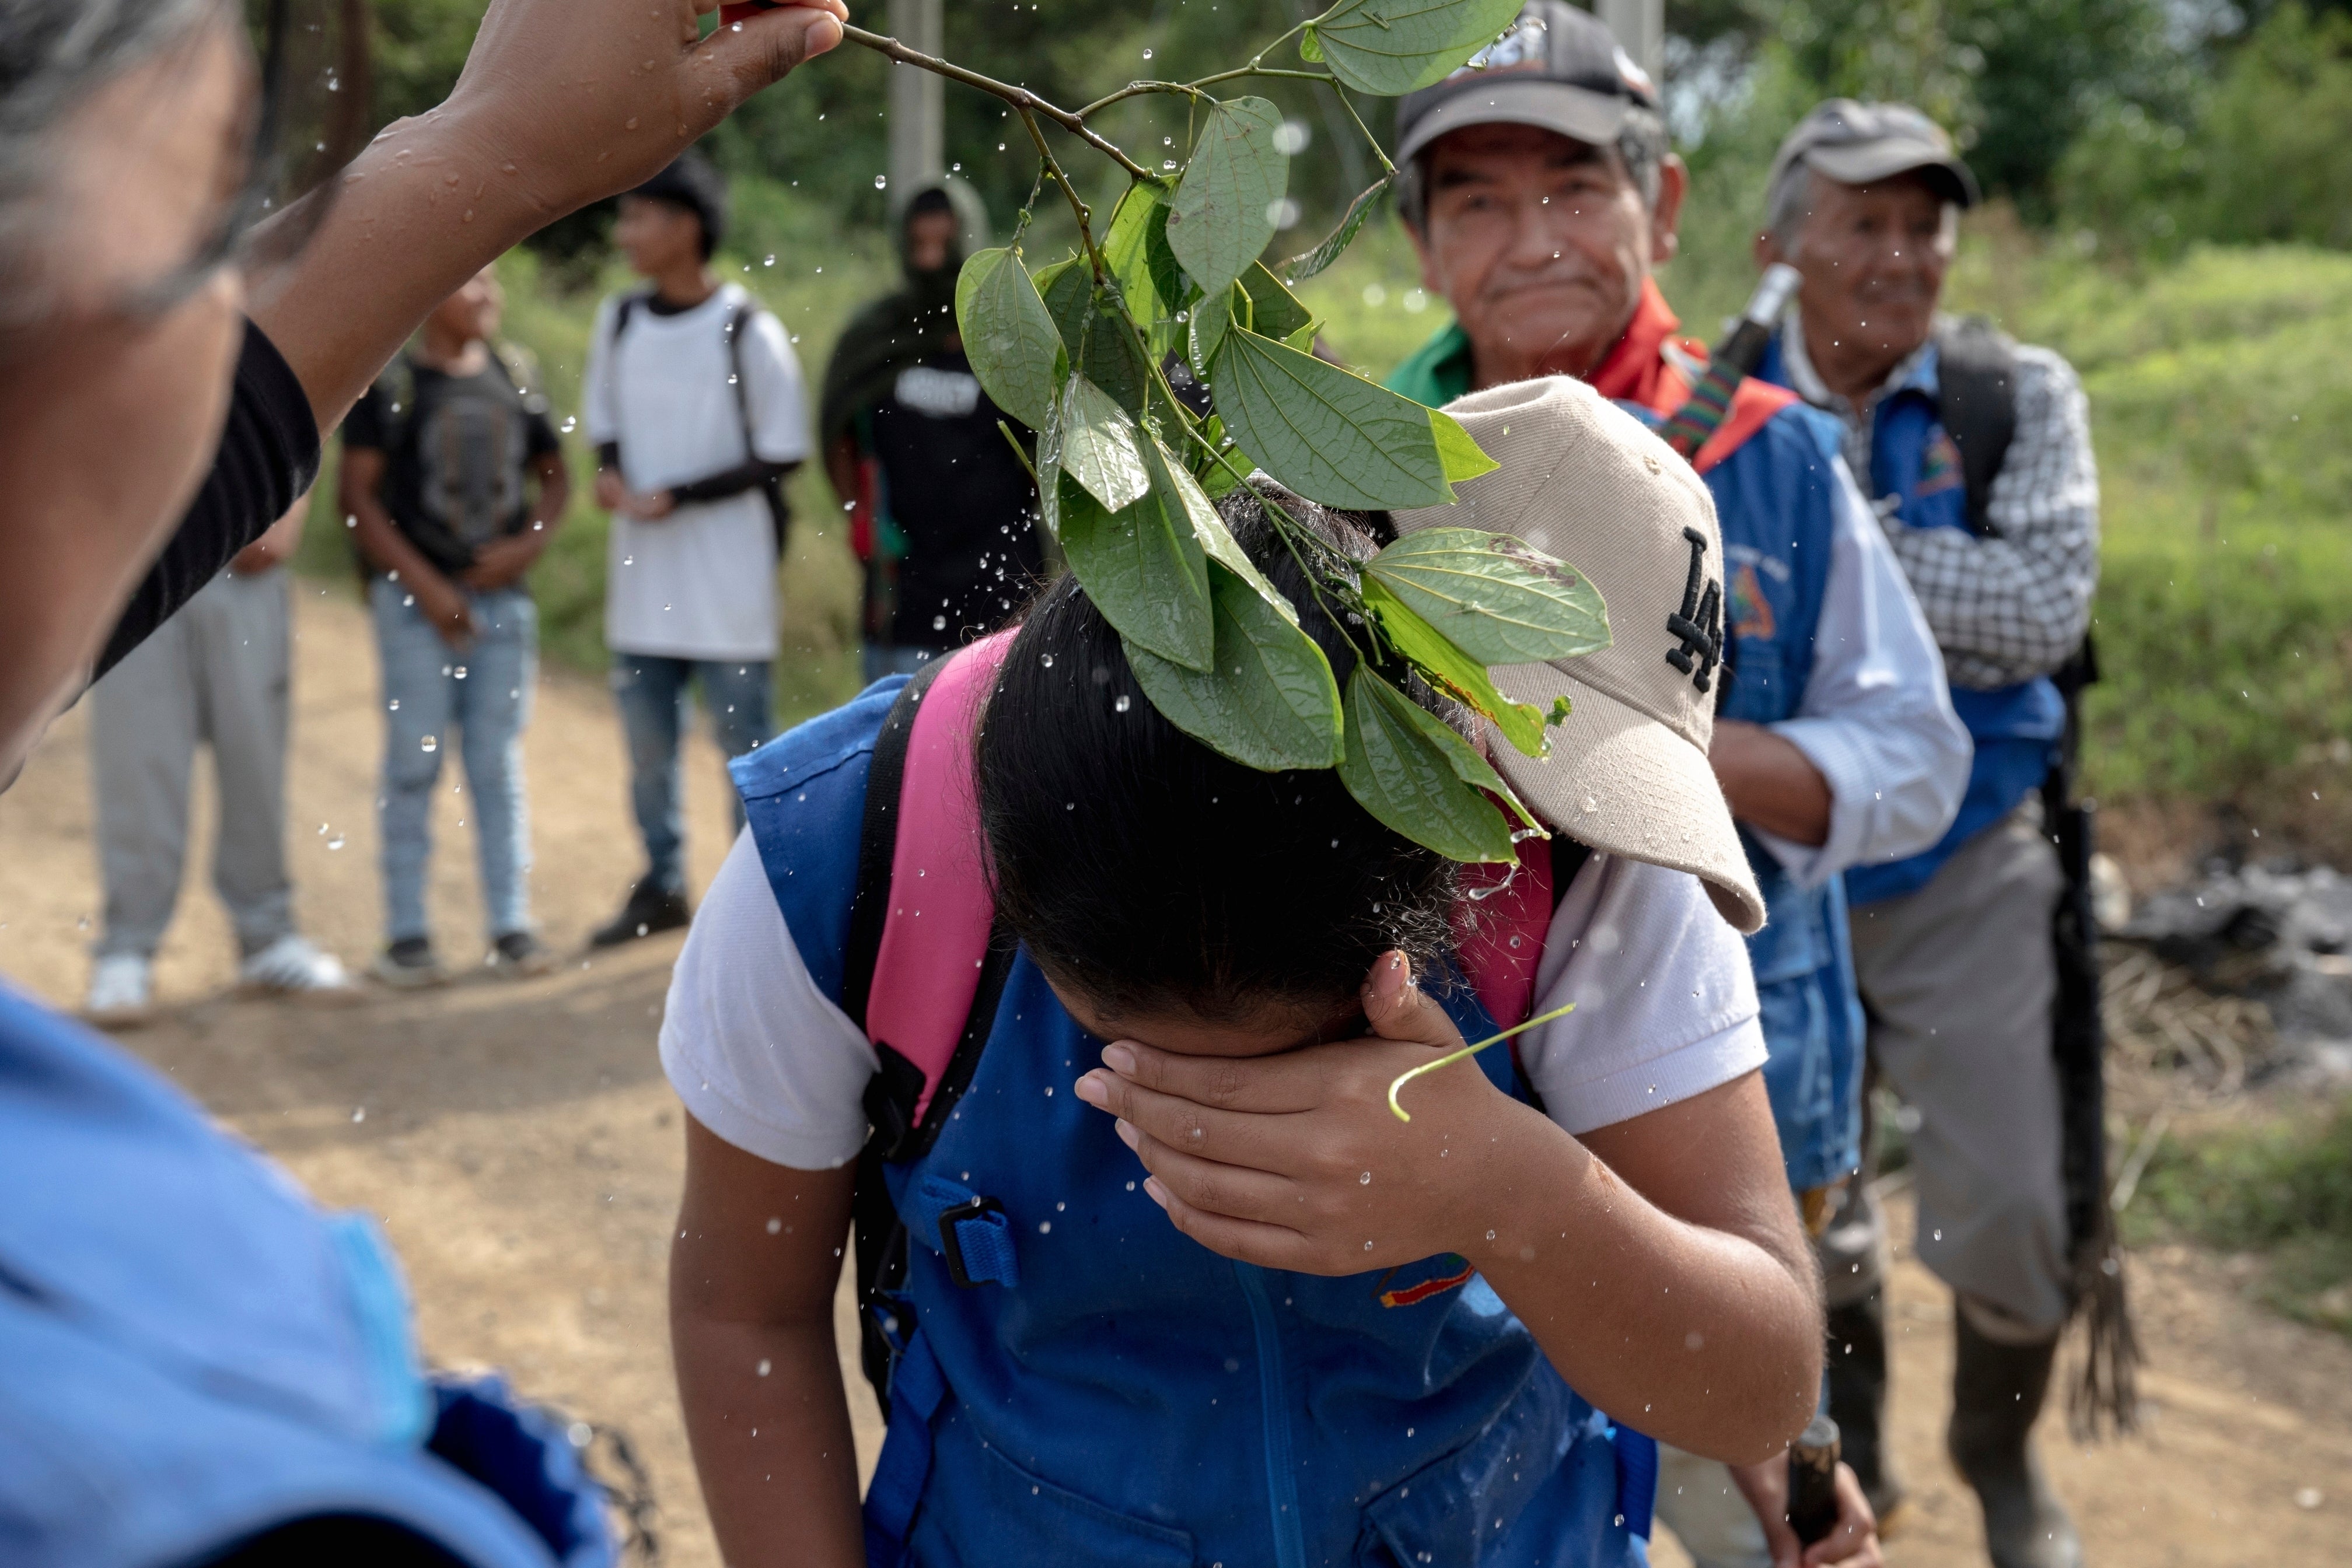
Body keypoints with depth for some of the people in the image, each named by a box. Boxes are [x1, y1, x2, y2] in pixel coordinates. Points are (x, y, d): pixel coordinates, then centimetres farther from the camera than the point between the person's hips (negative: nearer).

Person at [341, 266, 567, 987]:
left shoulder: (515, 375, 10)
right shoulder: (389, 381, -5)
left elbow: (554, 476, 16)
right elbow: (359, 494, -7)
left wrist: (529, 543, -2)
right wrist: (424, 585, -11)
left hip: (503, 595, 4)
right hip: (416, 598, -4)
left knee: (499, 762, 7)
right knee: (414, 762, 0)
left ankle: (511, 926, 13)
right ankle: (406, 934, 7)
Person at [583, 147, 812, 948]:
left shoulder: (748, 331, -12)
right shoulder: (618, 321, 6)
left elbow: (781, 456, -9)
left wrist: (677, 497, -14)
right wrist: (611, 476, -5)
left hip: (727, 574, -6)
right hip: (642, 575, 6)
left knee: (744, 739, 3)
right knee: (647, 744, 14)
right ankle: (661, 885, 29)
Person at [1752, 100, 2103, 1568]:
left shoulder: (2020, 395, -7)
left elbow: (2047, 613, -21)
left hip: (1967, 876, -1)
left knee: (2009, 1211, -4)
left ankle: (2001, 1448, 28)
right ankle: (1849, 1434, 42)